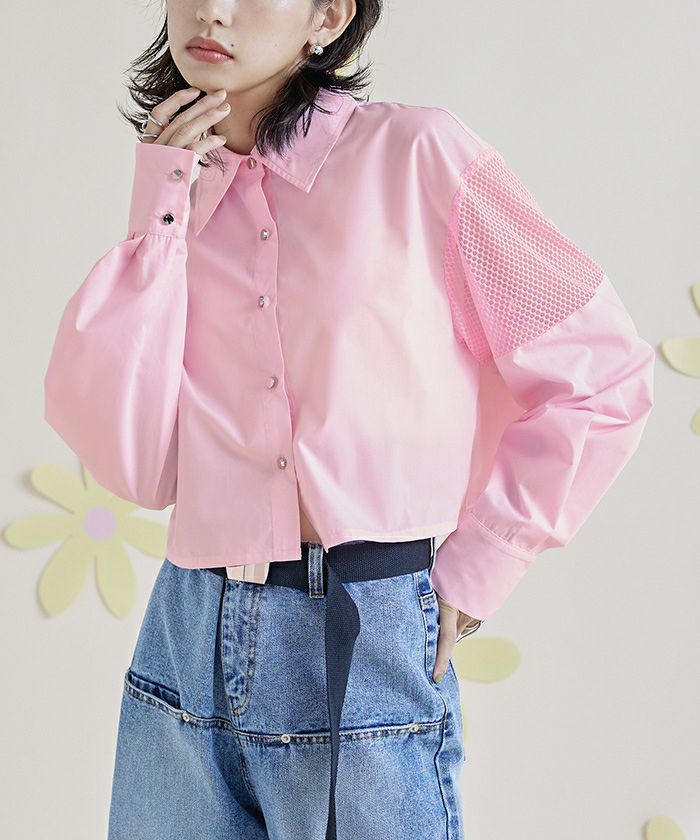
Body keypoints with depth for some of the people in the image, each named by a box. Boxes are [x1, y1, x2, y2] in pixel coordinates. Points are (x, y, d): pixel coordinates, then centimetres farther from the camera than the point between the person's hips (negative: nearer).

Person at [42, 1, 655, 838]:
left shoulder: (412, 154, -4)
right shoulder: (175, 206, 8)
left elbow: (603, 373, -3)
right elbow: (132, 464, -5)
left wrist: (478, 563, -4)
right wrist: (158, 210, -5)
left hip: (363, 653, -4)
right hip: (187, 639, 4)